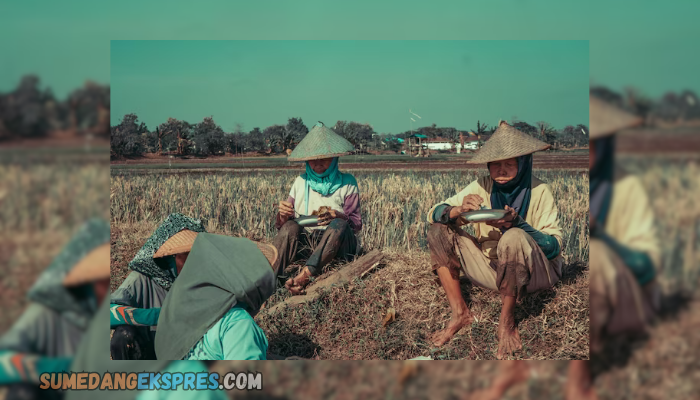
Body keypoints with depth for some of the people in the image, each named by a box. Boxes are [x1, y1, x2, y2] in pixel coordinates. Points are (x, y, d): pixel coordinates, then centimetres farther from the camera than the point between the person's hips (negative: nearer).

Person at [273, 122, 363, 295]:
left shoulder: (347, 182, 9)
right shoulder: (301, 182, 16)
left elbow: (356, 223, 1)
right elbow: (280, 226, 12)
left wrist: (336, 216, -20)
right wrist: (283, 214, -13)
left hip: (337, 244, -2)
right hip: (304, 241, 2)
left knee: (339, 225, -34)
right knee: (290, 226, -29)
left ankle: (304, 275, -53)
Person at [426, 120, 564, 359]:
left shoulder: (539, 192, -12)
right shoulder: (482, 187, -3)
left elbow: (554, 246, -18)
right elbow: (433, 214, -7)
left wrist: (517, 223, -34)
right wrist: (458, 210, -30)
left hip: (533, 274, -4)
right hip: (492, 270, 5)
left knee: (514, 238, -36)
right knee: (439, 231, -10)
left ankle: (507, 321, -18)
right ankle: (460, 314, -8)